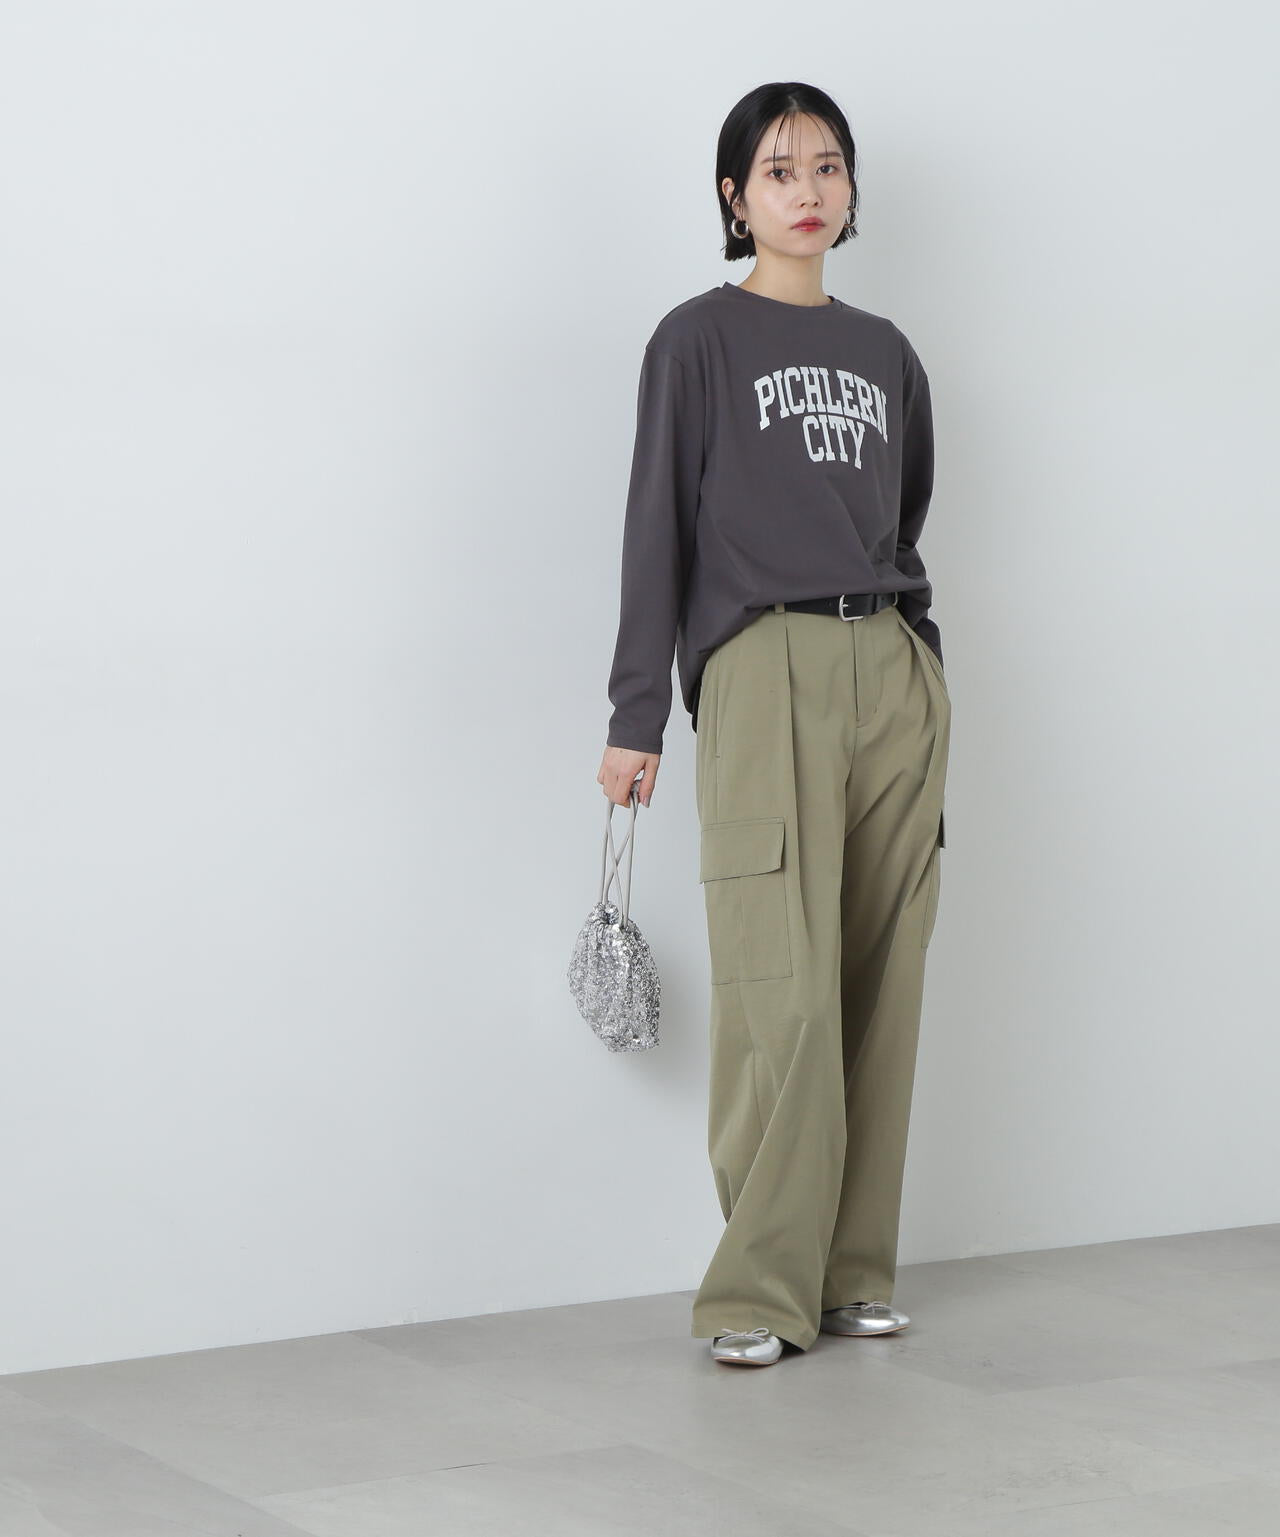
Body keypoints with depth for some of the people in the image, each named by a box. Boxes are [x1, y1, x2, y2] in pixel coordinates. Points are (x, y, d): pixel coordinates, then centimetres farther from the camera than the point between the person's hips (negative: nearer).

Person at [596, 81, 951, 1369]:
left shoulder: (887, 354, 18)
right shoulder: (699, 340, 4)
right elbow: (657, 526, 0)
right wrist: (636, 716, -5)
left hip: (896, 677, 5)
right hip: (762, 674, -5)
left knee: (881, 987, 2)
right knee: (782, 994, -12)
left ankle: (853, 1271, 10)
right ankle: (755, 1292, -5)